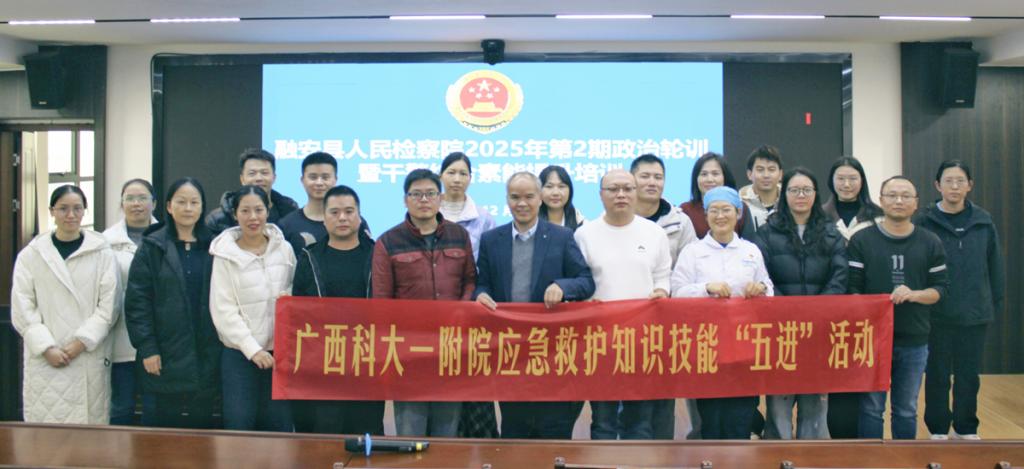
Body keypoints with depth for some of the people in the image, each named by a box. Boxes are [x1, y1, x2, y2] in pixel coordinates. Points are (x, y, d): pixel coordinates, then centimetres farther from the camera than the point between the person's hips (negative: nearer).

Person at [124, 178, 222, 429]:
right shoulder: (152, 247, 3)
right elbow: (137, 300, -2)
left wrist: (225, 348, 2)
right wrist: (147, 348, -8)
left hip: (207, 358, 2)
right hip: (166, 358, -2)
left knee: (203, 422, 5)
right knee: (165, 425, 2)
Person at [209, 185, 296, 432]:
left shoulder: (284, 248, 5)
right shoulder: (225, 254, -3)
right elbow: (223, 310, -6)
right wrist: (252, 349, -13)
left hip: (280, 351, 2)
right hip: (240, 353, -2)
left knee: (279, 425, 6)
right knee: (239, 425, 0)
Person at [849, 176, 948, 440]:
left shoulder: (931, 243, 6)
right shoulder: (861, 241, -1)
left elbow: (940, 288, 4)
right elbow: (853, 289, -4)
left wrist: (913, 294, -16)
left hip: (914, 341, 2)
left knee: (906, 410, 13)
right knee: (871, 408, 5)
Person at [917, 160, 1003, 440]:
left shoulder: (983, 222, 3)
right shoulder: (925, 222, -5)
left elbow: (995, 268, 8)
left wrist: (995, 305, 6)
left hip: (975, 314, 2)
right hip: (937, 313, -2)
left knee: (969, 375, 12)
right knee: (938, 375, 7)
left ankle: (966, 429, 27)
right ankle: (938, 430, 21)